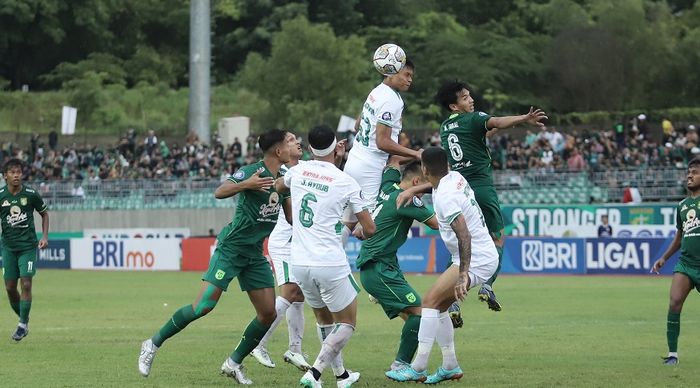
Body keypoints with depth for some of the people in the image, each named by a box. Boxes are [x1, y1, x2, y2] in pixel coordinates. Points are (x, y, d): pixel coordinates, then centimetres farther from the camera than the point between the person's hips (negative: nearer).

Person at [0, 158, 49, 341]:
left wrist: (44, 236, 1)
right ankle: (23, 319, 23)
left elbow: (44, 214, 11)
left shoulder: (31, 194, -5)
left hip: (28, 245, -2)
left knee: (26, 284, -12)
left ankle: (23, 325, -2)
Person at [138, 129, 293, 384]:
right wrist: (245, 184, -47)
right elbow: (219, 192, -28)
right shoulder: (252, 172, -17)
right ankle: (153, 345, -1)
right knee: (204, 305, -15)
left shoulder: (284, 177, 6)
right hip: (231, 247, -8)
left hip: (254, 253, 8)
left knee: (269, 313, 0)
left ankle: (234, 363, 12)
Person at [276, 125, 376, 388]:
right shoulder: (346, 182, -7)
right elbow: (370, 229, 0)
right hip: (330, 265, -5)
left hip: (300, 263, 5)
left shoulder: (298, 171, 3)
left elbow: (277, 188, 29)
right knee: (347, 323, 10)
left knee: (323, 320, 24)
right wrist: (361, 231, 22)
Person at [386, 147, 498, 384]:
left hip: (476, 260, -10)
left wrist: (462, 274, -35)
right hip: (485, 255, 10)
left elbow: (464, 235, -31)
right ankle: (450, 367, 14)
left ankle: (418, 369, -15)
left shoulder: (445, 196, -21)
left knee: (430, 301, -13)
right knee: (439, 306, 12)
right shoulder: (455, 177, 6)